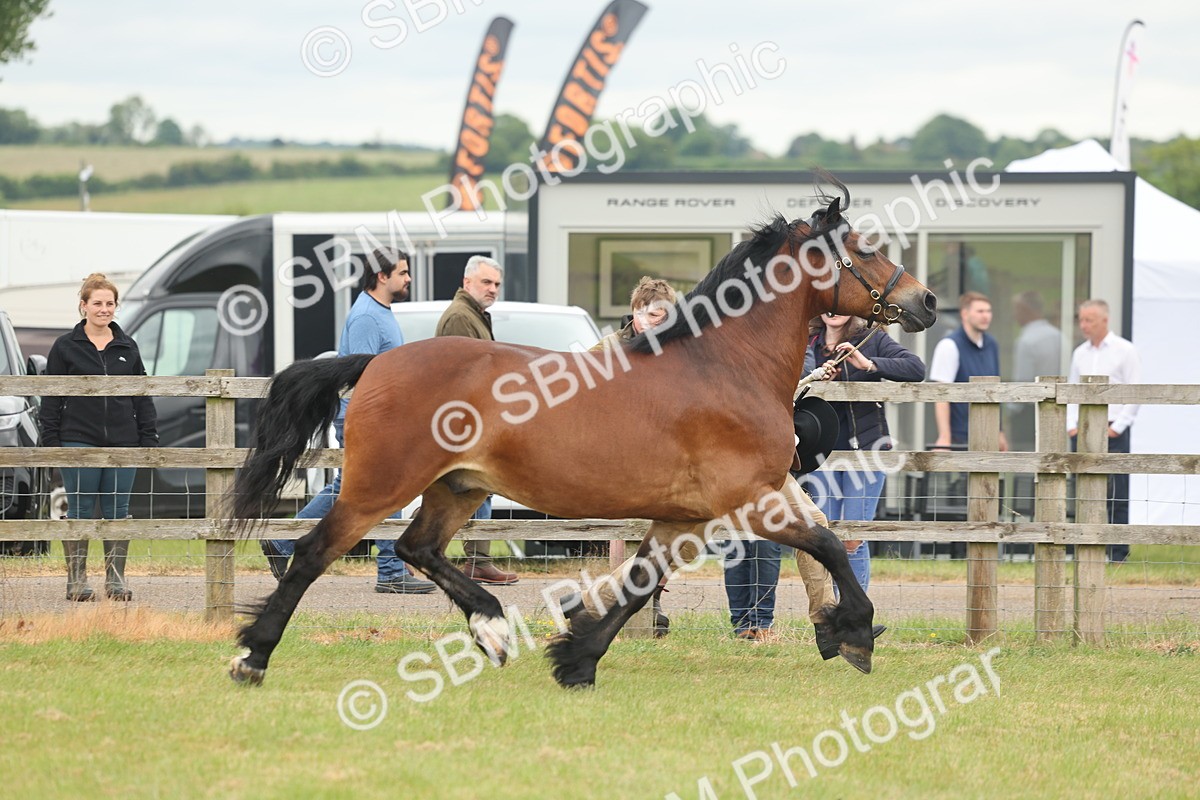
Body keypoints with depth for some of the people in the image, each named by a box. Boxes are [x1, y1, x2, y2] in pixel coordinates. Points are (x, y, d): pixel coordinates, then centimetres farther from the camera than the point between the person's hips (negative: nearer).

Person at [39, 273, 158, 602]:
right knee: (80, 511, -1)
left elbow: (143, 398, 14)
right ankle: (76, 580, 4)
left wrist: (149, 438, 7)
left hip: (122, 442, 3)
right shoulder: (65, 347, 3)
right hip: (79, 441, -3)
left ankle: (116, 579, 9)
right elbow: (51, 398, 2)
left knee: (118, 512, 4)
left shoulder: (128, 348, 11)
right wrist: (51, 441, -5)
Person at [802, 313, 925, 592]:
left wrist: (868, 364, -19)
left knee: (853, 539, -7)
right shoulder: (810, 344, 10)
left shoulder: (872, 340, 3)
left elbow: (917, 369, -8)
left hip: (864, 446, -2)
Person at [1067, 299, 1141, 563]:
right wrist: (1072, 425, 4)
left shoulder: (1124, 351, -2)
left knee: (1116, 496, -6)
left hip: (1113, 433, -5)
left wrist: (1117, 427, -10)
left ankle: (1117, 554, -2)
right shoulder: (1080, 353, 12)